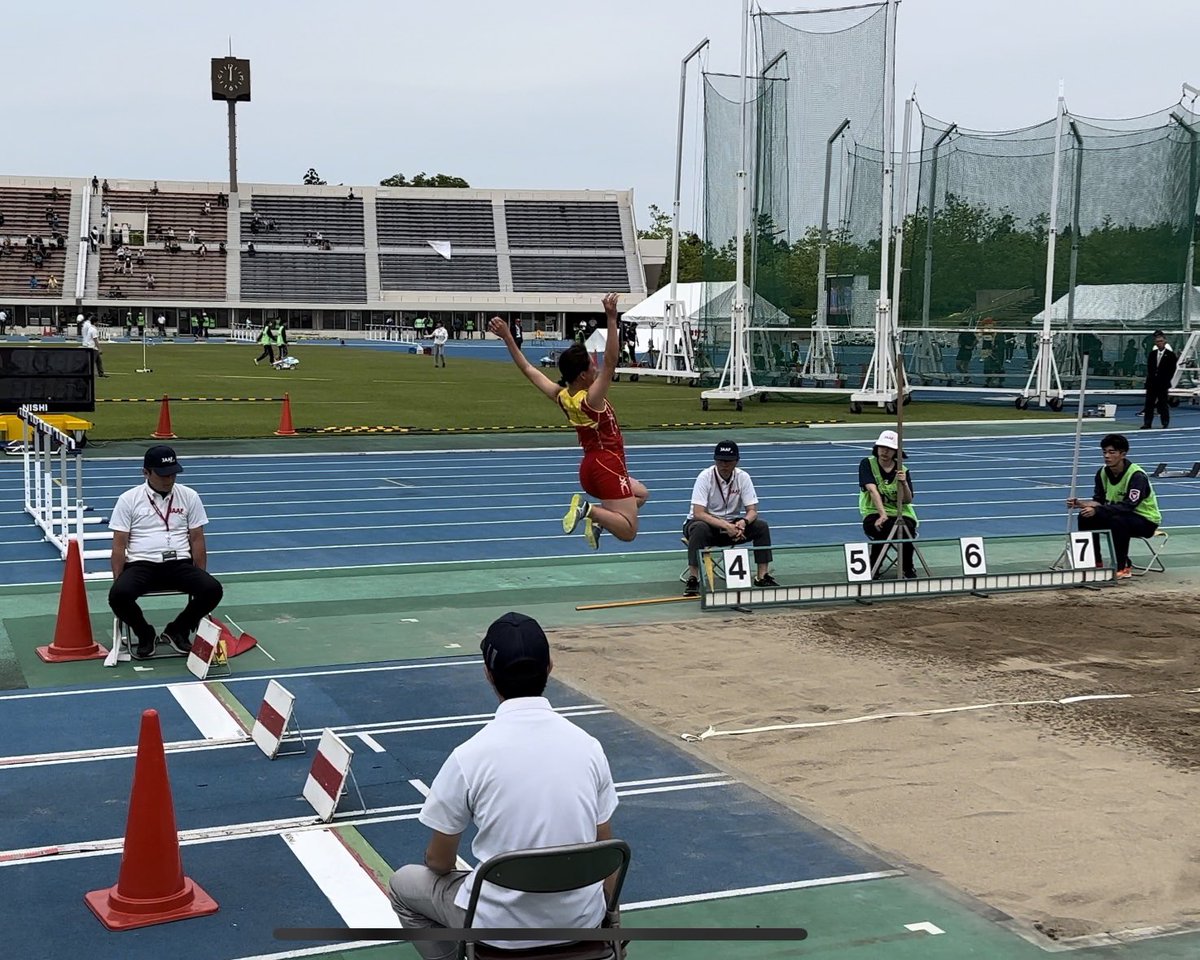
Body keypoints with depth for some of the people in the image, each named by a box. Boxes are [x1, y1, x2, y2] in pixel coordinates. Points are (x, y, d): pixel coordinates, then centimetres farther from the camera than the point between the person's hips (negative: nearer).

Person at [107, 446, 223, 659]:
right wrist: (117, 580, -9)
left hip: (179, 564, 2)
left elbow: (197, 540, 8)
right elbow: (119, 545, 1)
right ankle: (145, 635, -1)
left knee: (212, 589, -26)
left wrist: (201, 578, 2)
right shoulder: (128, 500, 2)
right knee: (118, 595, -33)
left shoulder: (189, 497, 7)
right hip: (142, 564, -2)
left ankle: (177, 631, 2)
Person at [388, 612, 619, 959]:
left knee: (404, 884, 23)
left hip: (504, 930, -4)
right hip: (581, 922, 4)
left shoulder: (470, 756, -16)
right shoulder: (588, 746, -6)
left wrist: (437, 864, 21)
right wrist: (606, 915, 23)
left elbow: (439, 862, -3)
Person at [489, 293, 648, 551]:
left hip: (590, 467, 9)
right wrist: (611, 319, -40)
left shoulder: (560, 396, -2)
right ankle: (589, 509, -26)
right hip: (608, 465, -9)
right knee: (628, 531, -10)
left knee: (641, 494, 29)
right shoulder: (591, 398, -22)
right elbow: (610, 361, -33)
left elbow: (528, 369, 2)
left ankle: (595, 517, 11)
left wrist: (507, 338, 5)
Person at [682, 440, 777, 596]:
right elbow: (698, 513, -27)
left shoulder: (743, 477, -8)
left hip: (732, 525, 4)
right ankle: (692, 580, -33)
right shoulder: (705, 477, -19)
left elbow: (752, 511, -9)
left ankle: (762, 577, -11)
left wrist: (743, 522, -34)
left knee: (761, 526, -18)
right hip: (707, 523, -4)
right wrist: (725, 526, -39)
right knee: (700, 528, -38)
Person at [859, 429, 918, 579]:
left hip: (900, 514, 2)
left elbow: (908, 500, -4)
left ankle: (908, 568, -2)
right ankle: (873, 570, -13)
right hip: (874, 513, -2)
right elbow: (872, 490, -18)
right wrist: (883, 515, -31)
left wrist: (904, 483, -25)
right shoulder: (867, 464, -4)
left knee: (906, 531, -31)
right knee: (883, 529, -36)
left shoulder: (903, 470, 4)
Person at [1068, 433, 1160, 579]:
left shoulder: (1137, 476, -26)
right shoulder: (1103, 472, -5)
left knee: (1118, 521, -37)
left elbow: (1128, 506, -36)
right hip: (1120, 513, 7)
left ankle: (1123, 568, -24)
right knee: (1086, 517, -10)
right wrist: (1079, 504, -24)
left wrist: (1097, 511, -44)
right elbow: (1099, 501, -4)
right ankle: (1095, 563, 2)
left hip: (1146, 520, -7)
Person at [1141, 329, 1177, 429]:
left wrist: (1166, 381, -10)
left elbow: (1172, 370, -5)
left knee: (1163, 404, 0)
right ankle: (1147, 423, 6)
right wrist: (1150, 378, -2)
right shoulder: (1152, 354, 10)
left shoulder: (1170, 354, -3)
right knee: (1149, 404, 3)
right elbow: (1149, 368, 10)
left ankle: (1165, 424, 8)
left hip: (1163, 384, -4)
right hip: (1151, 383, 4)